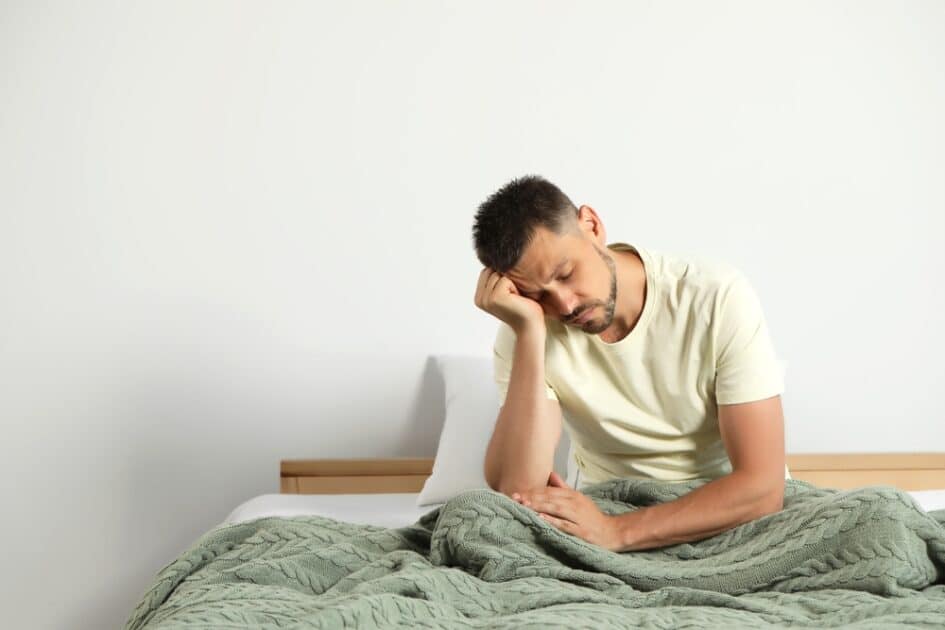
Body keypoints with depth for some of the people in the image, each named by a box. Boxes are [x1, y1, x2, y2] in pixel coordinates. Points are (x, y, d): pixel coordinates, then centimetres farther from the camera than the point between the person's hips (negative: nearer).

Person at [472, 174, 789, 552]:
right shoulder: (524, 330, -12)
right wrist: (529, 332, -27)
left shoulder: (719, 298, -18)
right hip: (605, 508, 1)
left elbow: (762, 485, -22)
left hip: (735, 511, 0)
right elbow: (518, 493, -24)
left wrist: (615, 533, -31)